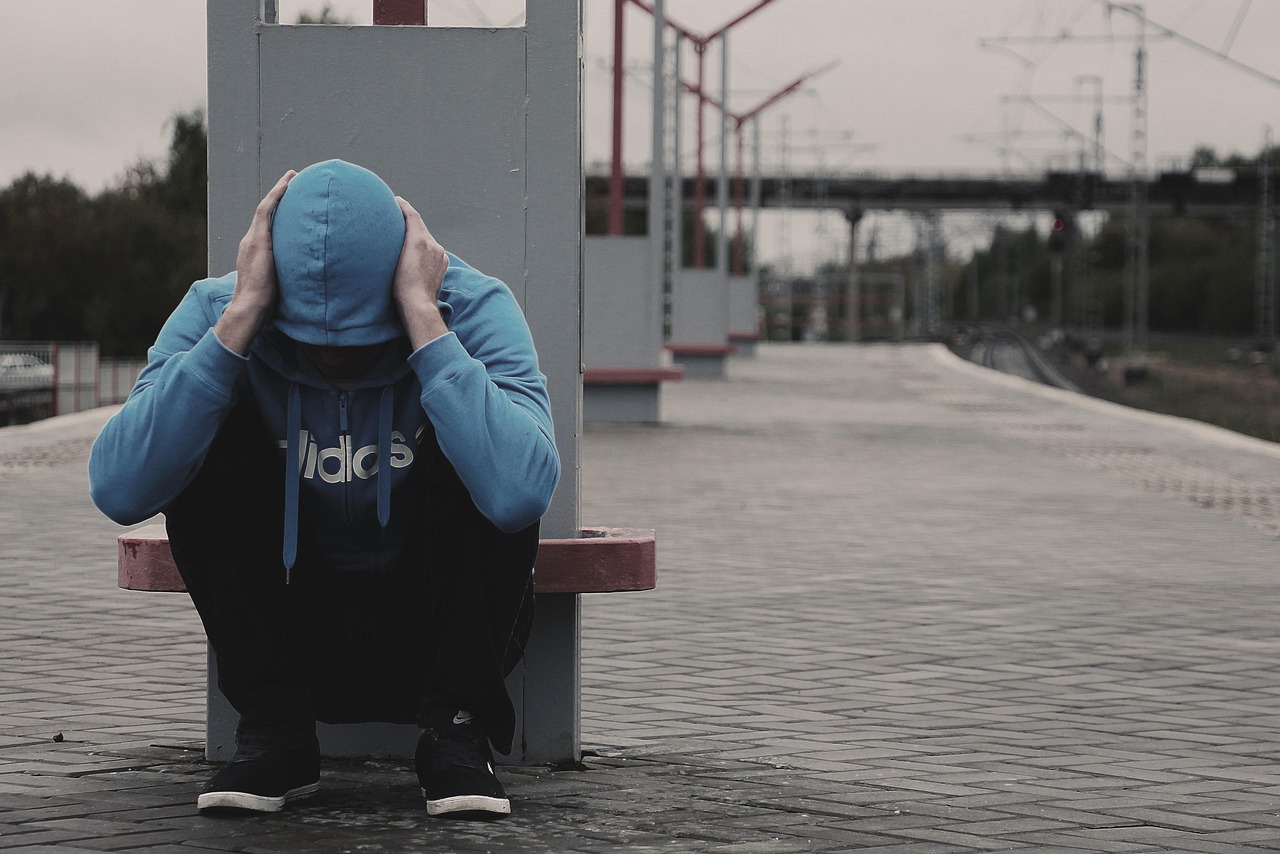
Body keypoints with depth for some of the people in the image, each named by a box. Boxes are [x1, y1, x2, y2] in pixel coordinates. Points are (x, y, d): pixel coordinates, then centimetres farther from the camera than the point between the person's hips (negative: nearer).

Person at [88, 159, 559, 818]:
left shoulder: (473, 310, -20)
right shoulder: (218, 313, -15)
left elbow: (520, 493, -41)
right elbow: (118, 490, -33)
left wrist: (424, 318, -37)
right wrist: (241, 317, -34)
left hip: (440, 628, -2)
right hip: (290, 634, 2)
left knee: (471, 458, -27)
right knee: (206, 435, -20)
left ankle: (456, 726, -15)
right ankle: (274, 728, -13)